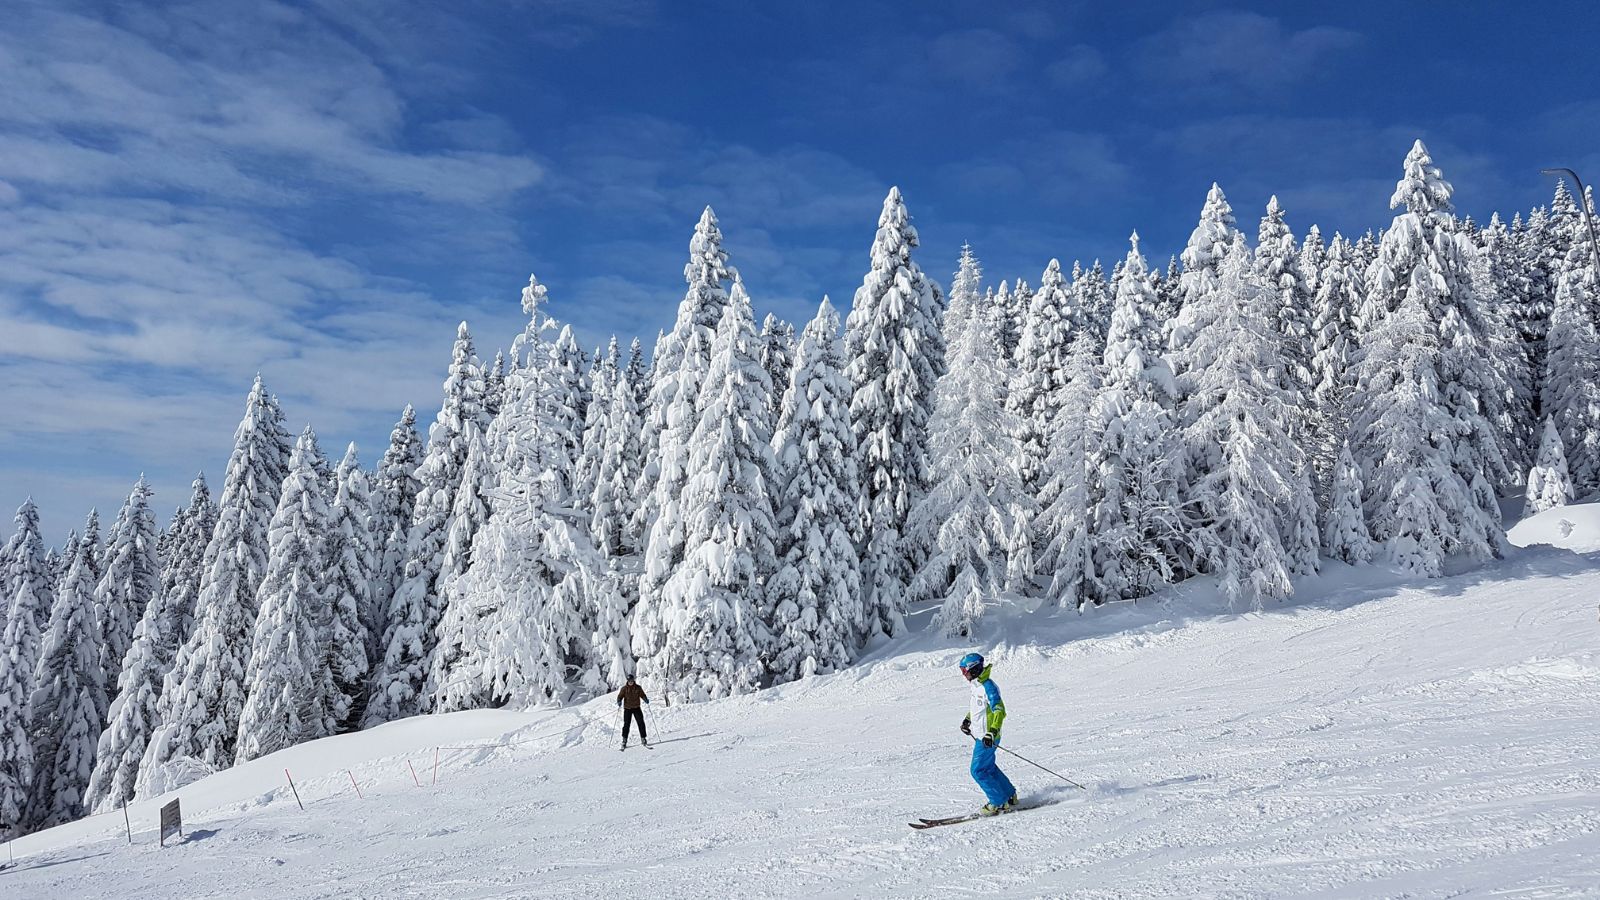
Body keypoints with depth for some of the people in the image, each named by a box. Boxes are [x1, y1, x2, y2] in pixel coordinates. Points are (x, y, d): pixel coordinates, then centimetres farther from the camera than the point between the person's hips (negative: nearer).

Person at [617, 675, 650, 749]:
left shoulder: (638, 688, 4)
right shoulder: (624, 688, 1)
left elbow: (642, 695, 5)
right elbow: (620, 696, -1)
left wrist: (646, 700, -15)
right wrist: (619, 702, -21)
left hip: (636, 708, 1)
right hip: (627, 708, -1)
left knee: (641, 723, -3)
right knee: (626, 724, -2)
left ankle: (643, 739, 6)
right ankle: (624, 741, 7)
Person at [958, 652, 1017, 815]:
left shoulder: (988, 686, -21)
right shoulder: (977, 685, 9)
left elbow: (999, 711, -27)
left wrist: (992, 732, -35)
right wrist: (967, 720, 30)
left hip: (987, 738, -10)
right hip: (980, 736, 10)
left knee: (978, 771, -6)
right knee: (989, 767, 19)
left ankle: (999, 803, 3)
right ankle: (1010, 797, 28)